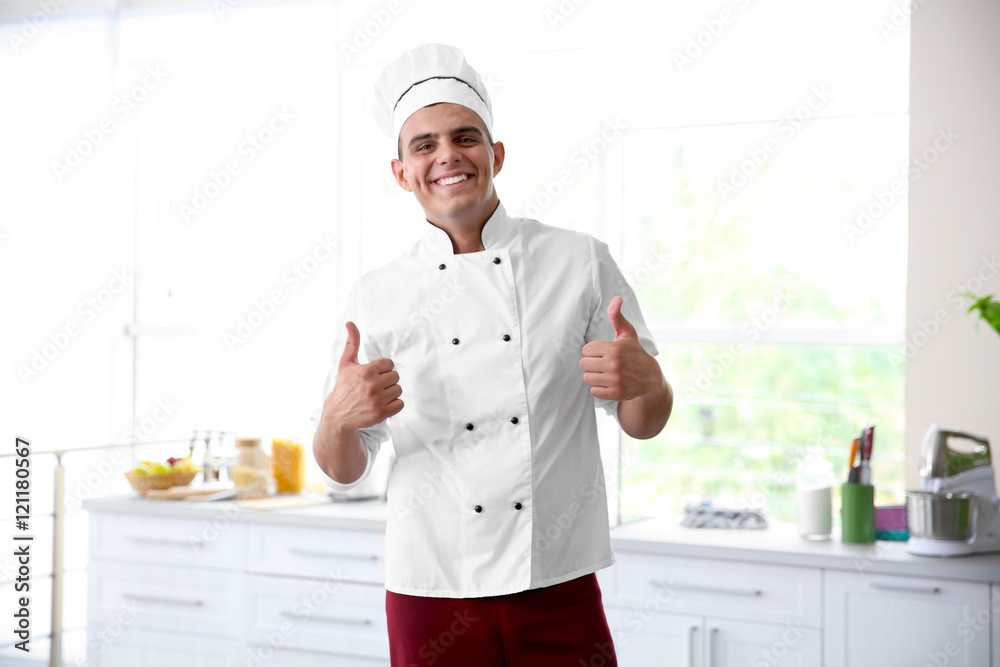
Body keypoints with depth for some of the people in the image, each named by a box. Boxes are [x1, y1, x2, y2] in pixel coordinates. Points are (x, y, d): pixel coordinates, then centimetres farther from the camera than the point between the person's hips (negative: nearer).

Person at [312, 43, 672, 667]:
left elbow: (643, 424, 5)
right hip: (431, 596, 0)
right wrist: (338, 420, -17)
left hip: (559, 592, 0)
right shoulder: (377, 297, 1)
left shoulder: (580, 261, 1)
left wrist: (645, 382, -17)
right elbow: (344, 471, 4)